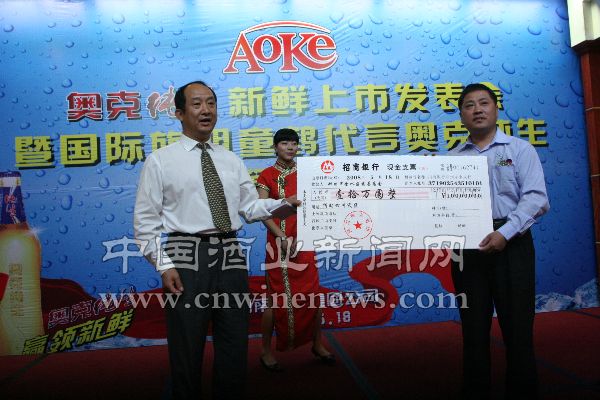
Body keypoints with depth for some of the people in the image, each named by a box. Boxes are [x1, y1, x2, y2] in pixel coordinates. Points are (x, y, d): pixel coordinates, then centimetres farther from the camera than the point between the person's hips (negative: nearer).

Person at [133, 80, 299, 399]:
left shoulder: (231, 161, 12)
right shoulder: (159, 161, 0)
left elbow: (250, 207, 9)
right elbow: (145, 221, -3)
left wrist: (284, 204, -8)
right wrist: (164, 266, -11)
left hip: (230, 257, 4)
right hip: (188, 258, -4)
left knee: (235, 346, 16)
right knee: (187, 349, 10)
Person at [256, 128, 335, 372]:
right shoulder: (267, 176, 0)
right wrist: (283, 238, -17)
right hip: (279, 243, -4)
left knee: (312, 295, 8)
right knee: (276, 298, 1)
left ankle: (317, 344, 26)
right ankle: (266, 351, 16)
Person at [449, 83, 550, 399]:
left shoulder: (519, 149, 5)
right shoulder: (452, 159, 12)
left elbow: (535, 198, -7)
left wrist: (504, 233, -19)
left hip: (511, 245, -2)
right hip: (467, 248, 3)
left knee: (517, 327, 2)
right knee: (474, 329, 10)